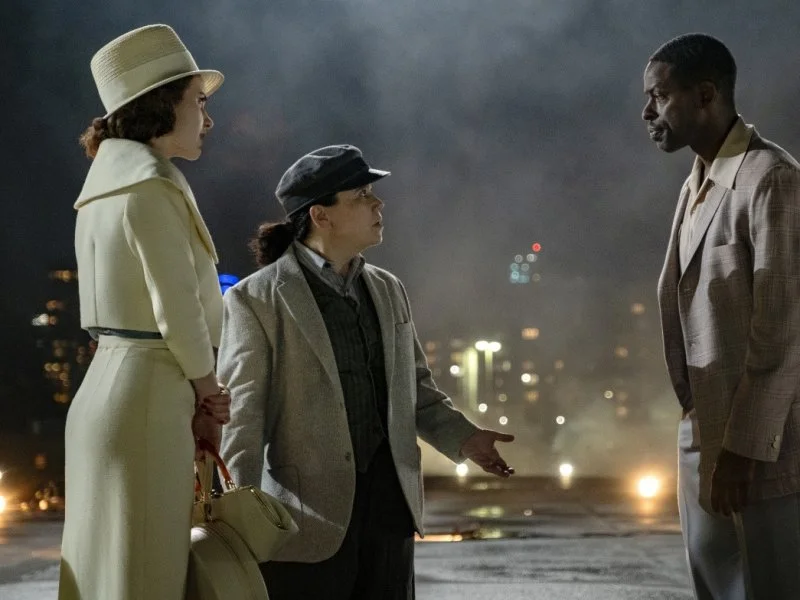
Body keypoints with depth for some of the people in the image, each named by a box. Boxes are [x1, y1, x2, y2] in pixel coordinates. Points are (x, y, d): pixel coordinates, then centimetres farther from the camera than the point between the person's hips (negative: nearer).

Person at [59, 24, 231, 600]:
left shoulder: (109, 182, 15)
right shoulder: (153, 187, -14)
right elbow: (178, 312, -17)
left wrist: (196, 397, 5)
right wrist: (207, 387, 1)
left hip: (106, 385, 9)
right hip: (147, 398, -9)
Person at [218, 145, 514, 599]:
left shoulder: (388, 289, 12)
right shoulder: (256, 299, -5)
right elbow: (241, 414, -10)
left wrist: (462, 437, 3)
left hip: (390, 502, 6)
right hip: (311, 511, -5)